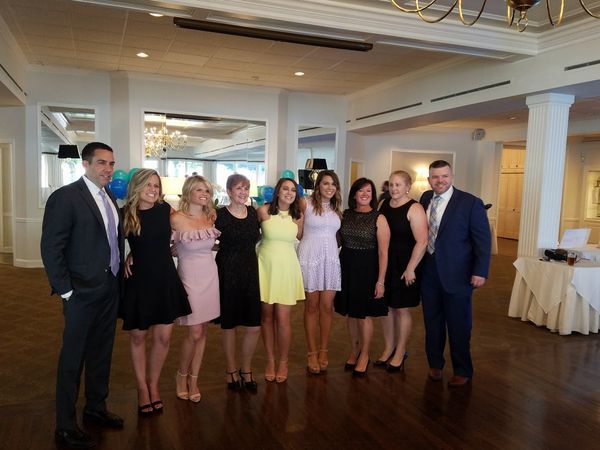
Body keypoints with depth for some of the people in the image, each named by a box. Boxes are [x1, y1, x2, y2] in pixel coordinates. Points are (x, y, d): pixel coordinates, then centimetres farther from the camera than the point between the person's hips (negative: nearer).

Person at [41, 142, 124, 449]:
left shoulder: (109, 198, 10)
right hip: (83, 293, -7)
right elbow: (50, 248, -14)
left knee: (101, 354, 19)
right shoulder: (65, 197, -13)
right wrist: (65, 291, -15)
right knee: (73, 358, 6)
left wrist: (121, 266, 4)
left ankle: (96, 408, 37)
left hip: (110, 289, 7)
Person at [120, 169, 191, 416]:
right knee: (138, 336, 11)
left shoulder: (165, 209, -2)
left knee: (163, 337, 7)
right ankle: (142, 387, 30)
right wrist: (128, 257, -7)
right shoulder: (125, 214, -8)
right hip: (138, 281, -2)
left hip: (165, 280, 2)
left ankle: (153, 384, 29)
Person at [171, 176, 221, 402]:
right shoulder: (176, 218, -11)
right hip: (189, 276, -5)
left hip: (210, 275, 5)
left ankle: (193, 379, 24)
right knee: (195, 333, -3)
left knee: (203, 331, 9)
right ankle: (182, 375, 23)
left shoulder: (211, 217, 4)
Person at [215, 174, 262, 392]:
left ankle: (246, 369, 26)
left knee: (255, 326, 4)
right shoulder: (219, 215, -7)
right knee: (229, 324, 9)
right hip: (228, 273, -4)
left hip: (251, 271, 4)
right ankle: (231, 370, 29)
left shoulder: (253, 213, 6)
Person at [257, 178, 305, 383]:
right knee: (267, 317, 7)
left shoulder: (298, 216, 2)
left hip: (287, 268, 1)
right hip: (265, 265, -1)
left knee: (282, 319, -1)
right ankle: (270, 360, 24)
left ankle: (283, 362, 19)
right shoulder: (263, 210, -4)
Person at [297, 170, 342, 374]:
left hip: (331, 258, 4)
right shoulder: (306, 204, -2)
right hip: (310, 256, -3)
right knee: (311, 305, 3)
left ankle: (323, 351, 18)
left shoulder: (337, 208, 13)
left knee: (327, 306, 4)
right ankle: (312, 353, 14)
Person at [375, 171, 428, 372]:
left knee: (401, 309, 6)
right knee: (385, 307, 12)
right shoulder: (383, 205, 7)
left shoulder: (414, 209, -11)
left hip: (403, 267, -5)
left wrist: (410, 268, -18)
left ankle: (400, 352, 22)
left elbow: (422, 242, -16)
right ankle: (388, 348, 28)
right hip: (383, 264, 5)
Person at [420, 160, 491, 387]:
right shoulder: (425, 199, 5)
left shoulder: (470, 203, -9)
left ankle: (462, 371, 25)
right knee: (432, 323, 15)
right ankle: (435, 364, 33)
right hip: (429, 273, 4)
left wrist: (480, 272, -12)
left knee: (459, 326, 8)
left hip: (456, 275, -4)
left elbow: (483, 239, -8)